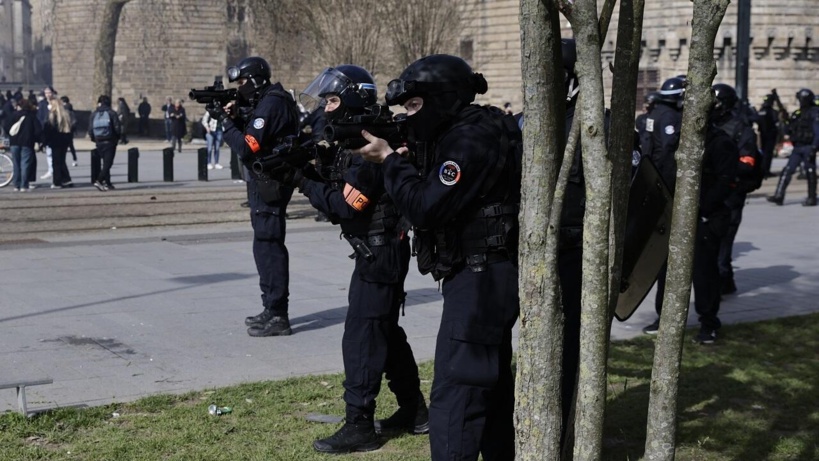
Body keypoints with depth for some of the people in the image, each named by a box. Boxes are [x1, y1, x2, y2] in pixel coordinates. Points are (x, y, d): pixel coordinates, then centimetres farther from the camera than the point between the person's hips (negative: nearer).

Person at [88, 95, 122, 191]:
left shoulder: (93, 114, 2)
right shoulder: (112, 113, -7)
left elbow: (90, 129, 0)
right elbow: (117, 128, -10)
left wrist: (94, 139, 14)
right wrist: (117, 138, 6)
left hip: (99, 142, 4)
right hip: (110, 142, -4)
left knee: (105, 163, 17)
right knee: (108, 163, -3)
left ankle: (107, 183, 19)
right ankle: (99, 181, -19)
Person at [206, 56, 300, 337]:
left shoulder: (270, 105, -17)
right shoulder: (266, 102, 15)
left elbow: (247, 149, -22)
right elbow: (249, 139, 17)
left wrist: (226, 122, -13)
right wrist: (235, 118, 3)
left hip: (270, 184, -11)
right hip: (265, 182, 11)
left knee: (268, 246, -9)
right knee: (265, 245, 16)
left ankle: (277, 317, -6)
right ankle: (272, 310, 25)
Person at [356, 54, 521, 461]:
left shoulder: (471, 141, -18)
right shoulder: (475, 132, 14)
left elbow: (426, 207, -21)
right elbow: (434, 194, 17)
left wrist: (389, 159, -11)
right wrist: (406, 158, 4)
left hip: (480, 280, -11)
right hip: (490, 276, 11)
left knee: (455, 393, -10)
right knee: (491, 381, 19)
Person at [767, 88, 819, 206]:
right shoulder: (797, 113, 15)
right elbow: (791, 130, 20)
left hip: (808, 147, -7)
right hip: (797, 148, 7)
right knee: (787, 170, -2)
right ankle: (779, 196, -5)